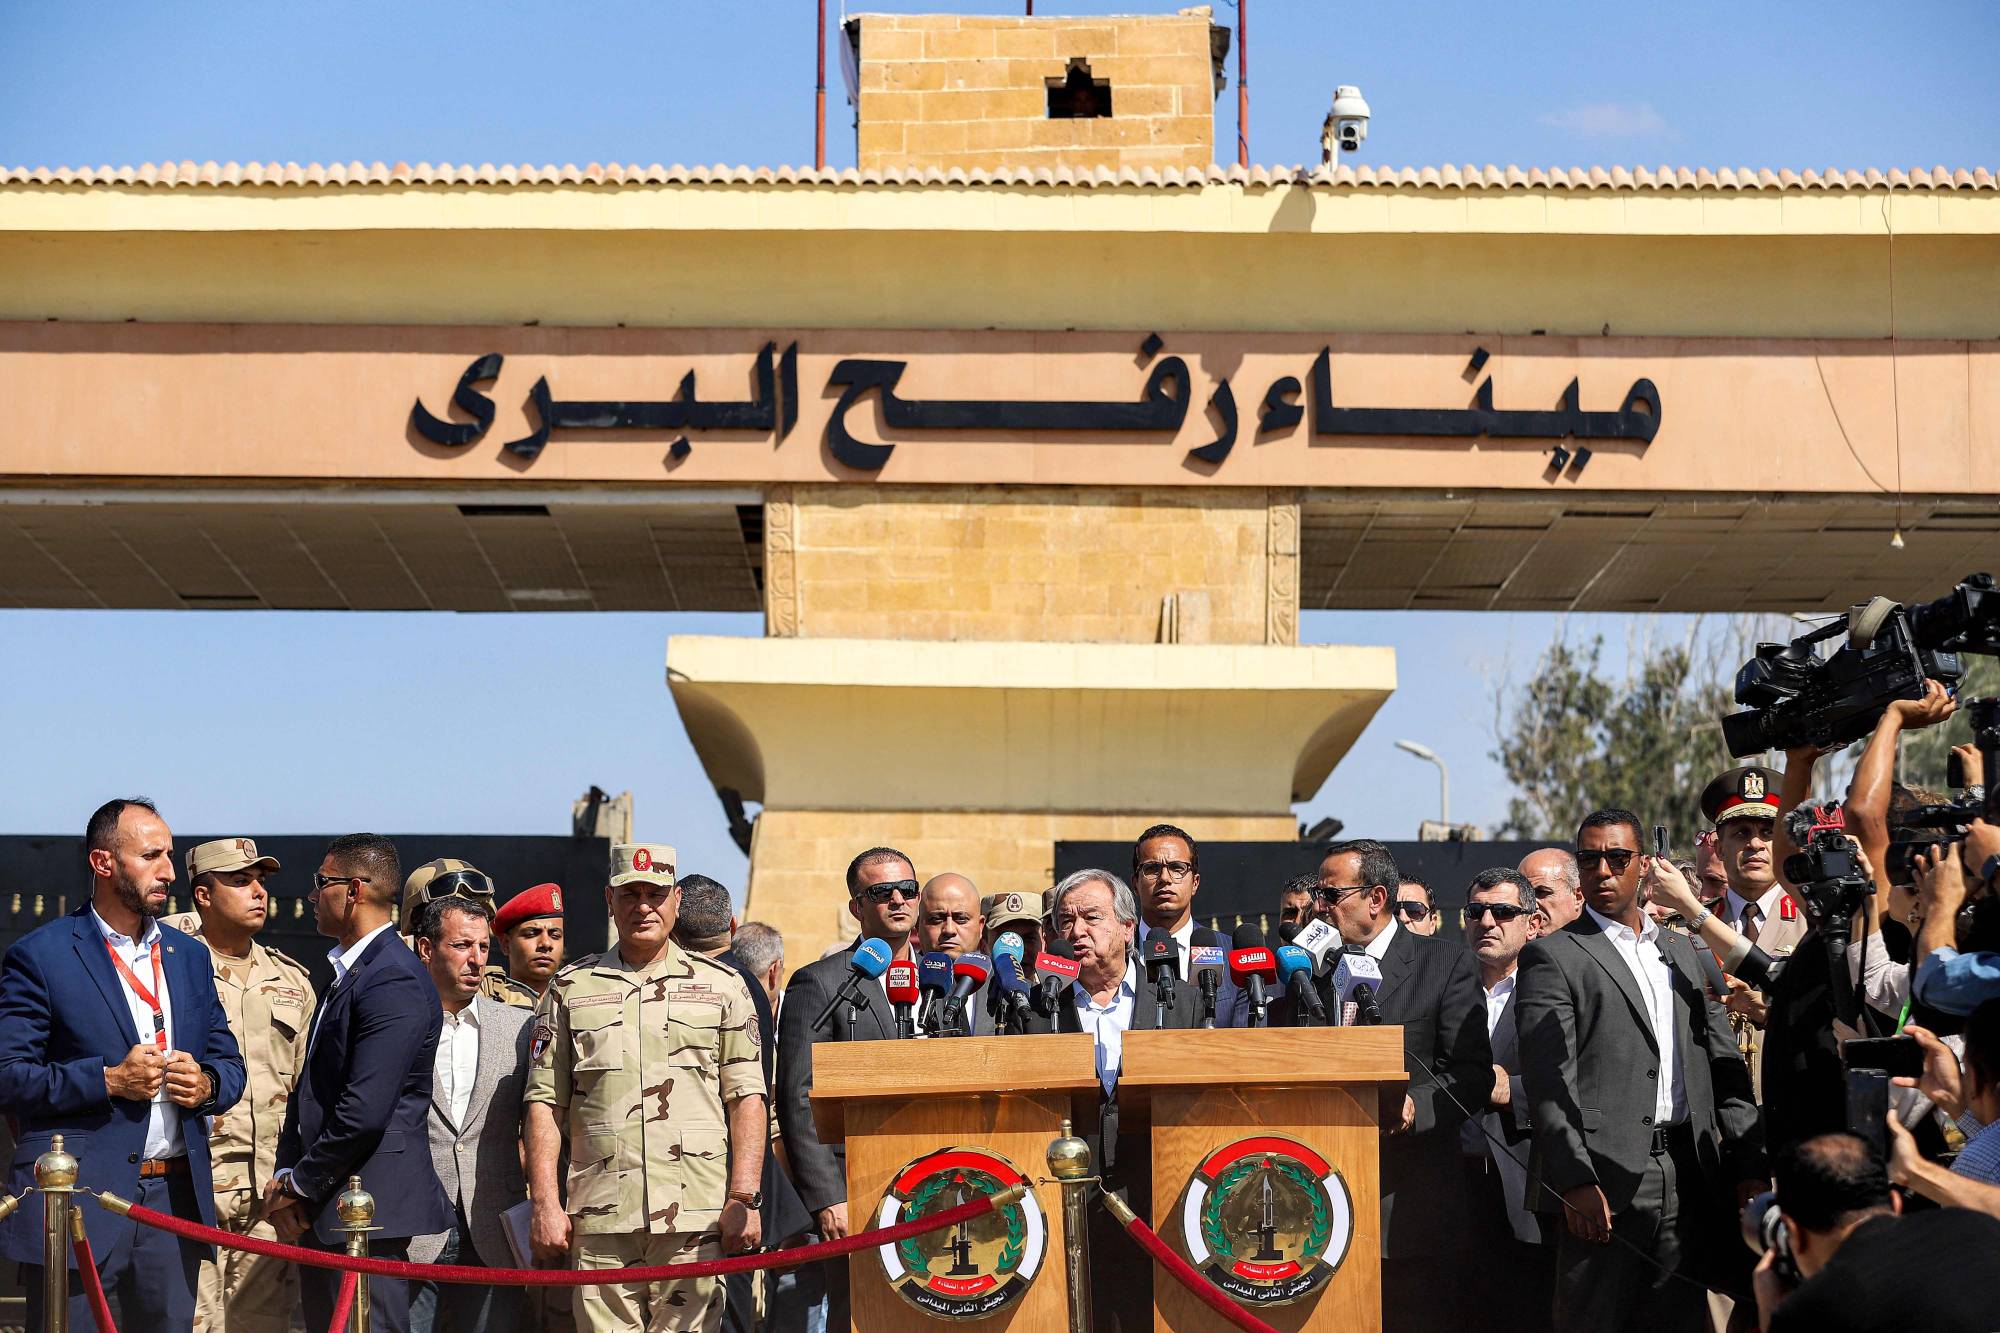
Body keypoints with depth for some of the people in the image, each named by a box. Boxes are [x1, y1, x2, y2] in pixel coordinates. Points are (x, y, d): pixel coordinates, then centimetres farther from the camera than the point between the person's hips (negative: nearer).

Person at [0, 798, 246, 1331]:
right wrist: (109, 1081, -18)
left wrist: (206, 1083, -4)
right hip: (76, 1204, -5)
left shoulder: (190, 956, 16)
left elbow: (230, 1063, 19)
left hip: (176, 1199, 5)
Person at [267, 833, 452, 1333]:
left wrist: (300, 1185, -11)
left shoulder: (395, 981, -16)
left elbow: (364, 1111, -22)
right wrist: (286, 1175, 4)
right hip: (319, 1215, 10)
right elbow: (309, 1089, 18)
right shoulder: (345, 974, 18)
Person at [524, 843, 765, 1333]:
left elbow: (747, 1098, 7)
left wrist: (744, 1199, -3)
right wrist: (545, 1203, 1)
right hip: (600, 1217, 1)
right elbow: (545, 1103, 10)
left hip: (695, 1217, -1)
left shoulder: (721, 985, 11)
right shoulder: (570, 989, 13)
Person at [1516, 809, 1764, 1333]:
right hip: (1605, 1179, -5)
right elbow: (1549, 1081, -8)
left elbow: (1723, 1064, 16)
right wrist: (1575, 1181, -19)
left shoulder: (1681, 950, 19)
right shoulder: (1552, 956, 1)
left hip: (1687, 1174, 5)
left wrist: (1749, 1166, 5)